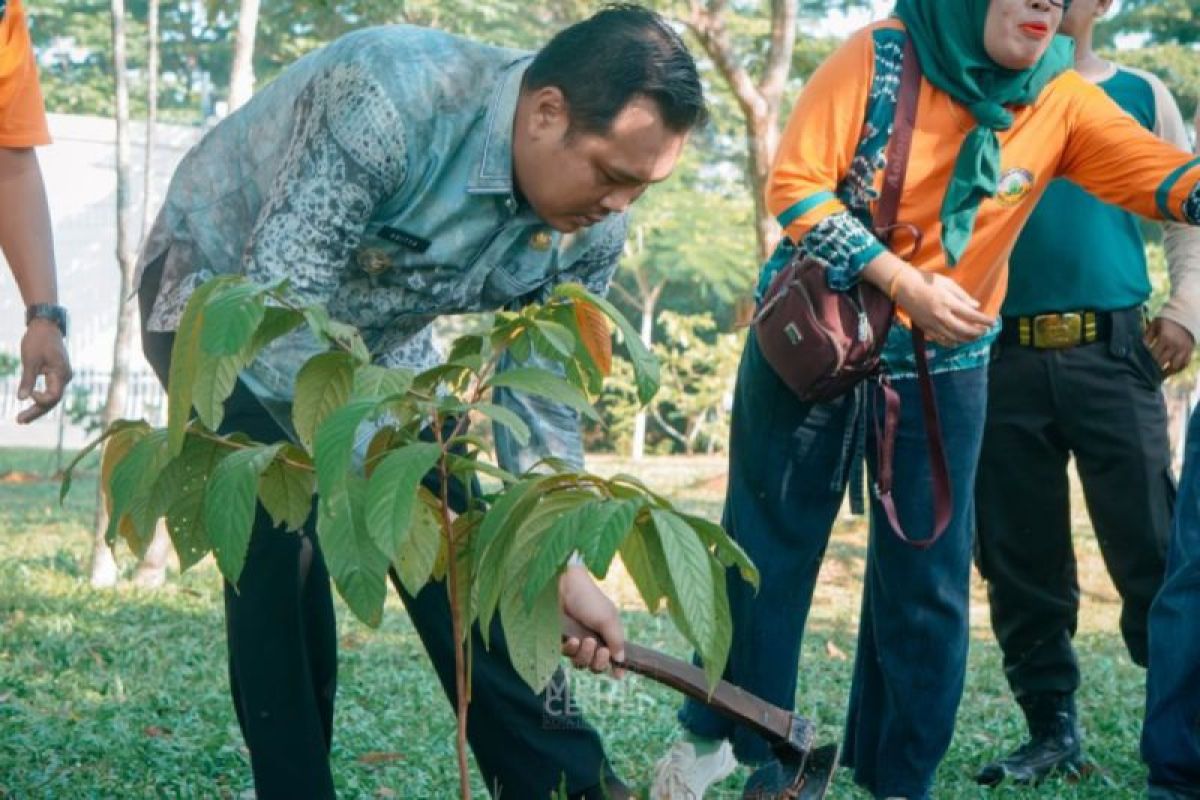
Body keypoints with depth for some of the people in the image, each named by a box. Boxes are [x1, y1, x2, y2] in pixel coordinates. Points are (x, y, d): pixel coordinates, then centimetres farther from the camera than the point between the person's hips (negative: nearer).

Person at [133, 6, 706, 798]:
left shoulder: (592, 229, -18)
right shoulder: (389, 98, -40)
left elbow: (541, 395, -8)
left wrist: (566, 565, -16)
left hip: (378, 331, 5)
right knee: (277, 547, -18)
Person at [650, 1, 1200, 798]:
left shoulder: (1063, 102, -7)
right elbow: (795, 183, -17)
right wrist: (905, 285, -23)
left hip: (943, 370, 2)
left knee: (927, 579, 5)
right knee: (765, 550, 8)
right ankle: (713, 733, 25)